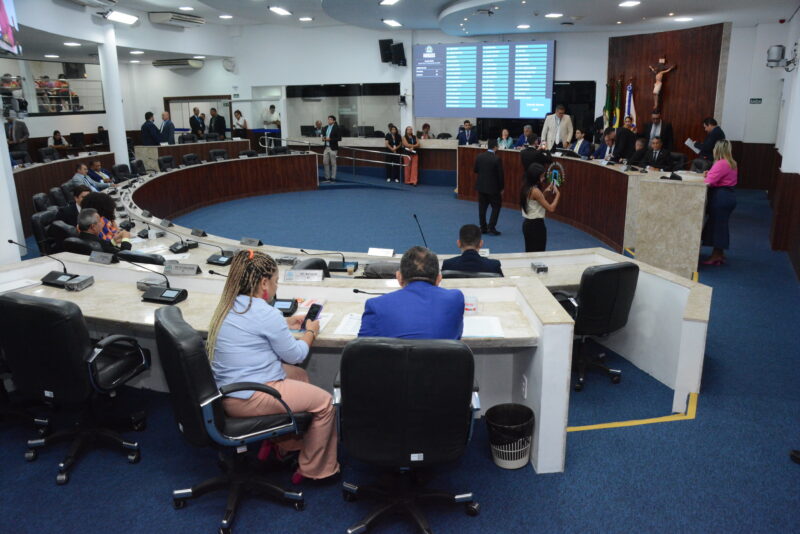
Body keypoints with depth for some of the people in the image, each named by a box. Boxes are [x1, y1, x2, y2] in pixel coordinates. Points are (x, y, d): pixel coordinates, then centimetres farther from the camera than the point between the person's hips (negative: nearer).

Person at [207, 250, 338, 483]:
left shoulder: (228, 306, 8)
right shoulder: (265, 314, -20)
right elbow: (295, 355, -8)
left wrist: (285, 323, 21)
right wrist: (310, 333, 10)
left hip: (227, 392, 10)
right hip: (249, 399, -10)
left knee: (300, 375, 24)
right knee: (324, 402, 0)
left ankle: (284, 446, 30)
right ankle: (313, 470, 15)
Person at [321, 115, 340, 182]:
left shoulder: (336, 128, -7)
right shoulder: (326, 128, 12)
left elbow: (339, 138, -12)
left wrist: (330, 139, -19)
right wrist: (323, 138, -2)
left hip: (332, 148, -6)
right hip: (326, 147, 6)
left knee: (333, 163, 1)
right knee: (325, 163, 5)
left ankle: (333, 178, 7)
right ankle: (327, 178, 13)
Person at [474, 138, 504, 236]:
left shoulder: (479, 156, -4)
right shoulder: (497, 159, -17)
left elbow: (475, 170, 6)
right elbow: (500, 175, -12)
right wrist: (501, 188, -1)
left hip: (481, 186, 5)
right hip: (493, 187, -4)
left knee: (482, 207, 12)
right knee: (496, 206, 8)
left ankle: (483, 228, 16)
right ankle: (491, 228, 2)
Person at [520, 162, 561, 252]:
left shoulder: (526, 189, 4)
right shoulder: (535, 191, -21)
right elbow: (551, 208, -21)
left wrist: (545, 191, 14)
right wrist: (558, 194, -9)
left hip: (527, 224, 9)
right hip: (536, 225, -9)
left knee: (530, 252, 17)